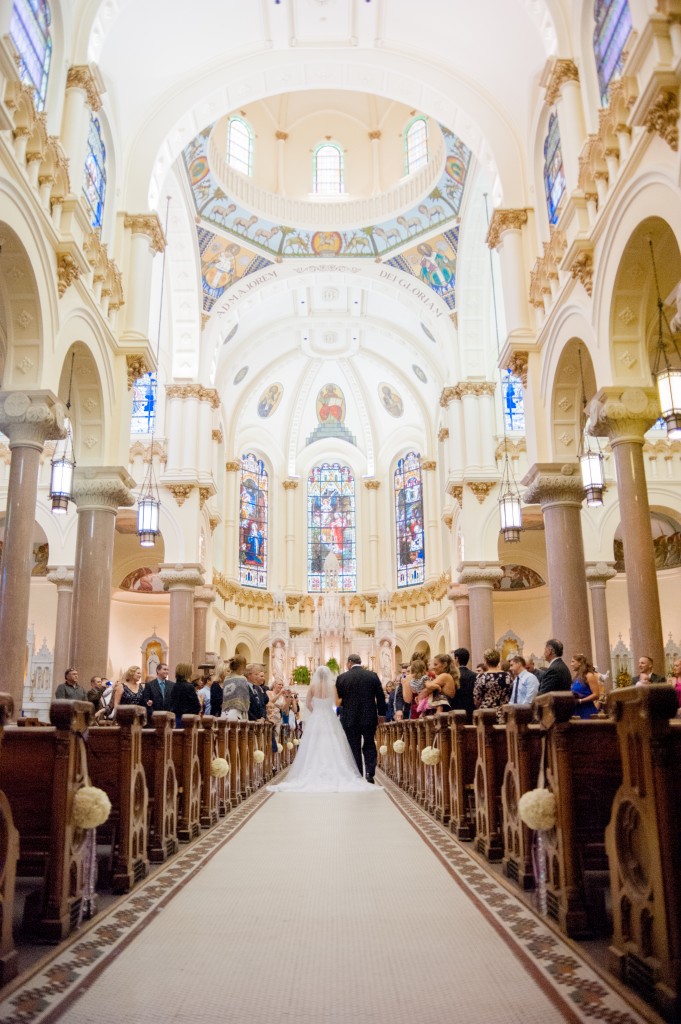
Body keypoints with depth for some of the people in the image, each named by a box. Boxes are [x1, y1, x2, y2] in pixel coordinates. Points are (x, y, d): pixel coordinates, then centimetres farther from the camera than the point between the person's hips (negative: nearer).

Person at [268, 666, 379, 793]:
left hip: (315, 720, 0)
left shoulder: (312, 686, -4)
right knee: (332, 747, 4)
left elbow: (307, 704, 0)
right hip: (330, 720, 0)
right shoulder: (332, 686, -5)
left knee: (314, 748, 4)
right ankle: (333, 774, -1)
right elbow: (337, 702, 1)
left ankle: (314, 775, 2)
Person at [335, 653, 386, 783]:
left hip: (350, 718, -1)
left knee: (354, 748, 8)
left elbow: (338, 698, 1)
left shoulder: (342, 677, -6)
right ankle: (370, 773, 0)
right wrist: (381, 714, 10)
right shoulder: (373, 675, -2)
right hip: (369, 718, 1)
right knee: (369, 746, 13)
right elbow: (381, 697, -1)